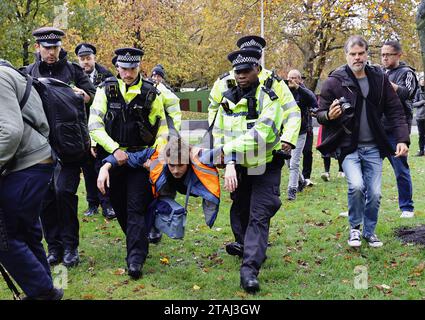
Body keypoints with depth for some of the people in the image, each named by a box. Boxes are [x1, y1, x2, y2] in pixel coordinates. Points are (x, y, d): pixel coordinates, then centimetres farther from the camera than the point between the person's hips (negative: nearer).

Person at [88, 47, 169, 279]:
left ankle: (135, 259, -11)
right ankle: (137, 243, 33)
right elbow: (94, 125, -8)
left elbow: (162, 128, 6)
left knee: (136, 208, -9)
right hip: (112, 157, 2)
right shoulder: (106, 90, -3)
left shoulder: (151, 93, -2)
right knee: (119, 206, 11)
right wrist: (114, 149, -18)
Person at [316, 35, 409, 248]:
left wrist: (403, 139, -6)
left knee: (374, 193, 4)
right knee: (356, 185, -22)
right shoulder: (334, 81, -6)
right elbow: (320, 114, 0)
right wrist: (329, 115, -24)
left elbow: (395, 111, 5)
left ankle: (369, 231, 29)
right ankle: (354, 228, 4)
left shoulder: (379, 79, 3)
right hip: (348, 146, -3)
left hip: (373, 147, 3)